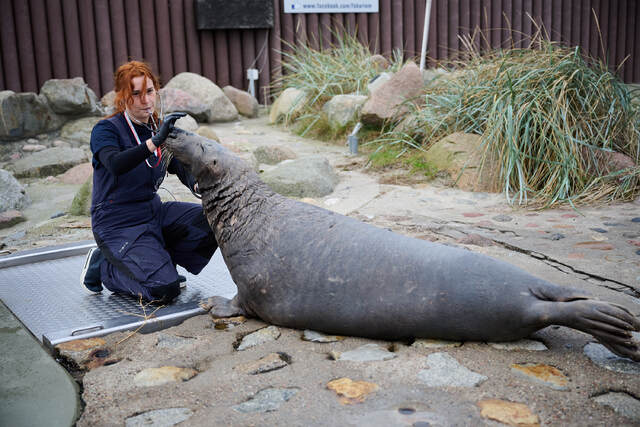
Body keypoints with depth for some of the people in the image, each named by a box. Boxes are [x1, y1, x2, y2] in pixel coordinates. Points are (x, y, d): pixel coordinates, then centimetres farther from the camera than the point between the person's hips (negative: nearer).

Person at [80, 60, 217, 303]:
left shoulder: (159, 128, 7)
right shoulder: (106, 130, -13)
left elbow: (181, 168, -1)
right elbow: (115, 164, -34)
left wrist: (198, 185, -23)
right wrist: (154, 142, -47)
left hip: (154, 211, 7)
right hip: (117, 224, -7)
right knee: (164, 289, -23)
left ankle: (157, 259, 4)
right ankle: (102, 266, 4)